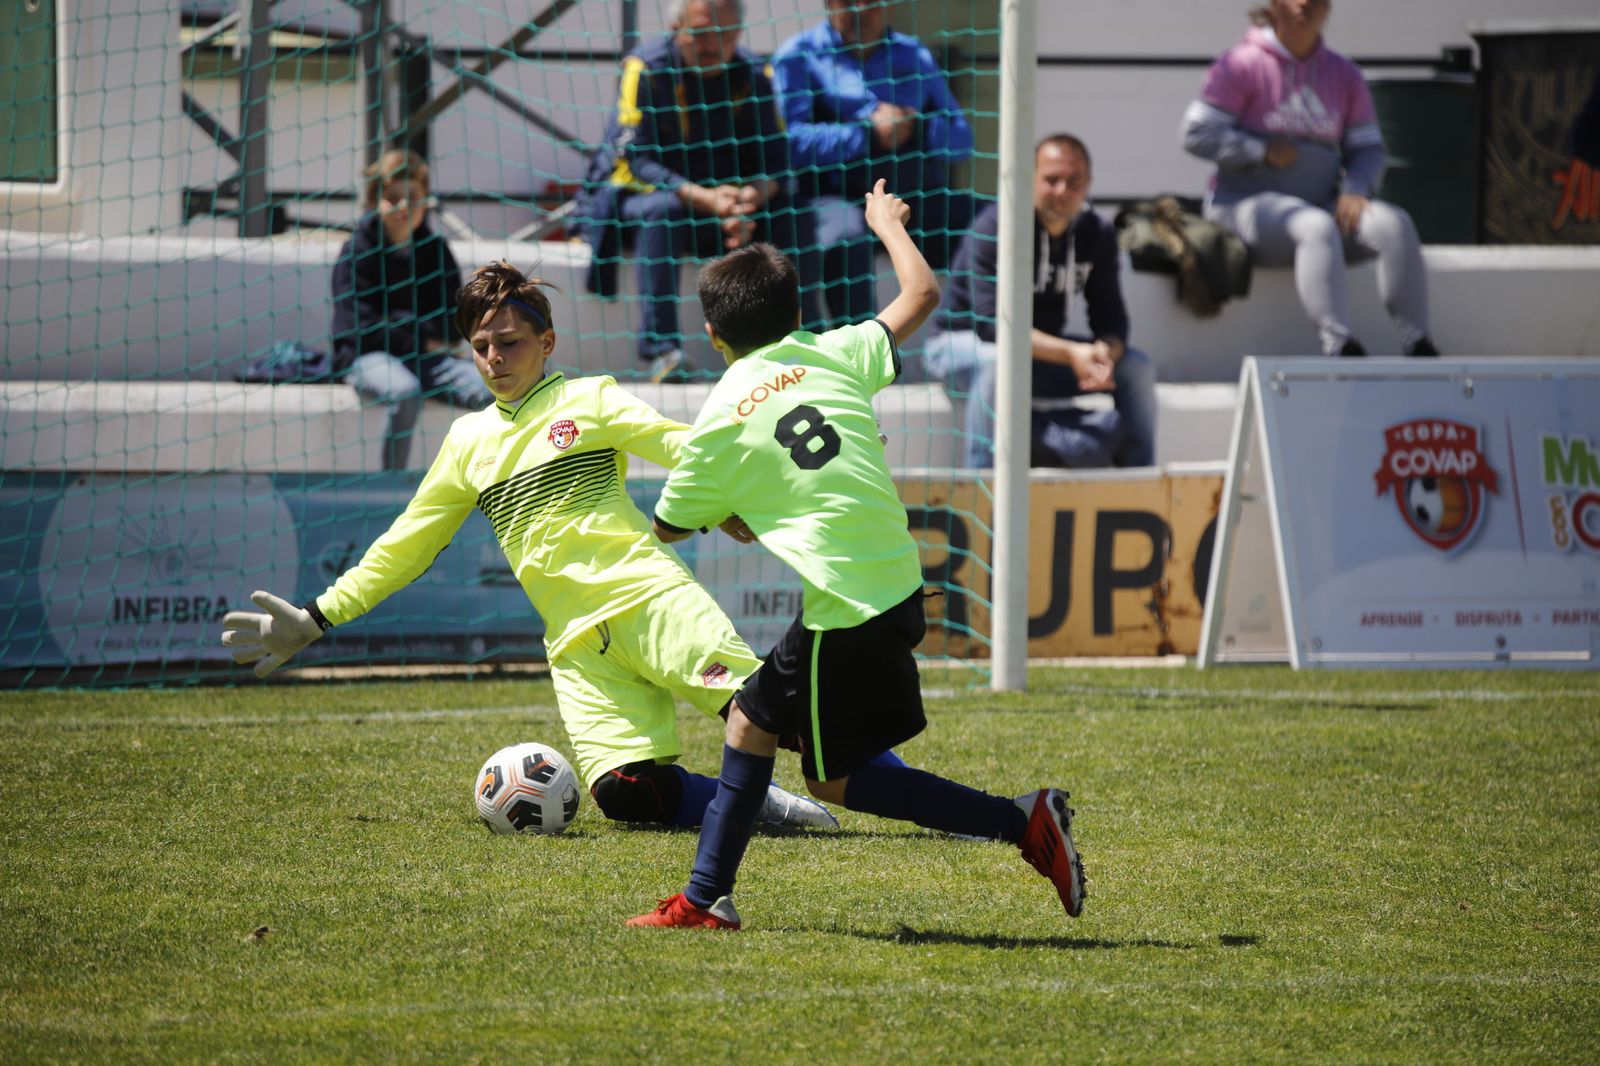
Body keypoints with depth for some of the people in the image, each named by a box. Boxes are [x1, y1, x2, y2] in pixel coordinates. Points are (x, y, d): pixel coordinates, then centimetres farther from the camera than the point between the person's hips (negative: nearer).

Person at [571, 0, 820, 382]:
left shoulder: (751, 75, -3)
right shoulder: (647, 68, -15)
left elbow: (774, 160, -7)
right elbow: (634, 160, -22)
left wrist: (751, 198, -31)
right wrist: (705, 200, -35)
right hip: (632, 196, -4)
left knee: (794, 217, -18)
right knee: (662, 209, -37)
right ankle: (660, 348, -38)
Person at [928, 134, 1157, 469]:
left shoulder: (1097, 234, -5)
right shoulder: (995, 227, -25)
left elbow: (1110, 317, -6)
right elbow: (992, 324, -31)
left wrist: (1106, 351, -32)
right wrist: (1069, 354, -41)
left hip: (1044, 346, 6)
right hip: (964, 341, -6)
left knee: (1137, 367, -8)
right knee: (997, 362, -41)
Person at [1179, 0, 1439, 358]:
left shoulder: (1344, 75, 13)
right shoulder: (1242, 65, -2)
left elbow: (1368, 147, 14)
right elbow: (1198, 134, -6)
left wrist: (1354, 190, -7)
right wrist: (1262, 151, -15)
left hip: (1322, 203, 5)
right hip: (1248, 204, -5)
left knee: (1394, 223, -23)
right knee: (1317, 226, -38)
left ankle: (1417, 347, -27)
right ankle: (1340, 346, -49)